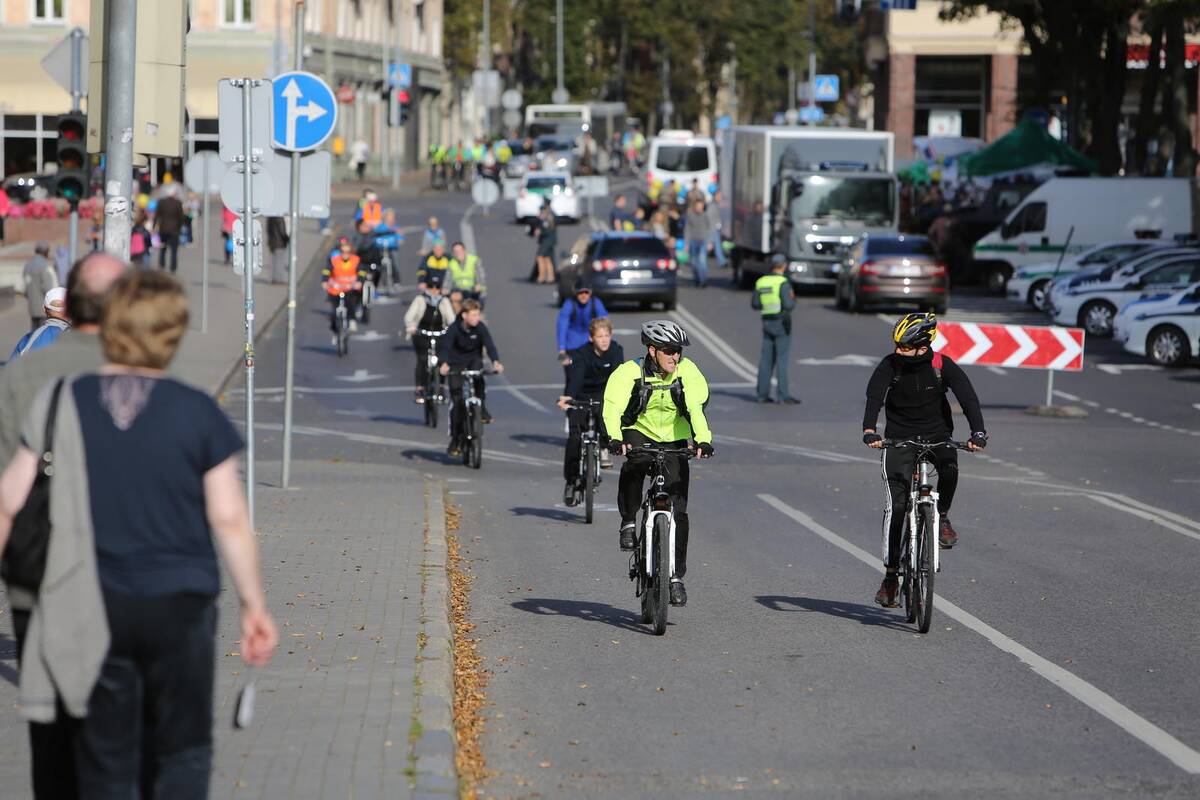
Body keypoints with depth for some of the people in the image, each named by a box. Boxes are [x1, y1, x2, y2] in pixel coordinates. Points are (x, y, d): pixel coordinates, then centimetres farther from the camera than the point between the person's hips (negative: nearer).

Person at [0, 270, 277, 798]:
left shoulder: (65, 404, -3)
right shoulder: (197, 412, -6)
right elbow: (229, 518, -7)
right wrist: (254, 606, 2)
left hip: (95, 610, 1)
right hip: (180, 605, -1)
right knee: (181, 754, 13)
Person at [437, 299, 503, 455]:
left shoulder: (480, 328, -15)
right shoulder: (454, 329, -20)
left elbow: (489, 345, -25)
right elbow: (444, 346, -29)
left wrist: (495, 361, -44)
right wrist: (444, 364, -49)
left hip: (474, 361, 2)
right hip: (456, 364, -2)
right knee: (457, 401, -8)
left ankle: (481, 409, -17)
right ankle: (455, 439, -1)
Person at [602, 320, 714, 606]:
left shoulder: (687, 371, -14)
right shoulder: (631, 372, -18)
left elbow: (696, 408, -25)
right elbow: (613, 406, -30)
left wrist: (703, 440, -43)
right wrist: (615, 438, -48)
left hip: (674, 441, 2)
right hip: (640, 434, -2)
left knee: (678, 509, -5)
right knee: (634, 466, -38)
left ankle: (676, 576, 7)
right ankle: (628, 522, -14)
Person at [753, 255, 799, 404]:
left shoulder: (760, 282, 5)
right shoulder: (783, 283, -13)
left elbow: (754, 304, 7)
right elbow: (788, 305, -20)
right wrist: (793, 300, 2)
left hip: (767, 323, 6)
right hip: (782, 323, -6)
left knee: (766, 359, 9)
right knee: (782, 359, -4)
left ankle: (763, 393, 9)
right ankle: (783, 395, -6)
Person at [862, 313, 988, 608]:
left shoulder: (943, 366, -13)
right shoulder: (890, 365, -14)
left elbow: (968, 398, -21)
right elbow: (874, 398, -27)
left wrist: (978, 432, -38)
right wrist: (869, 430, -46)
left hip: (937, 435, 0)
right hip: (899, 438, 0)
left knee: (949, 468, -33)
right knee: (896, 505, -10)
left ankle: (942, 517, -2)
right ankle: (890, 575, -2)